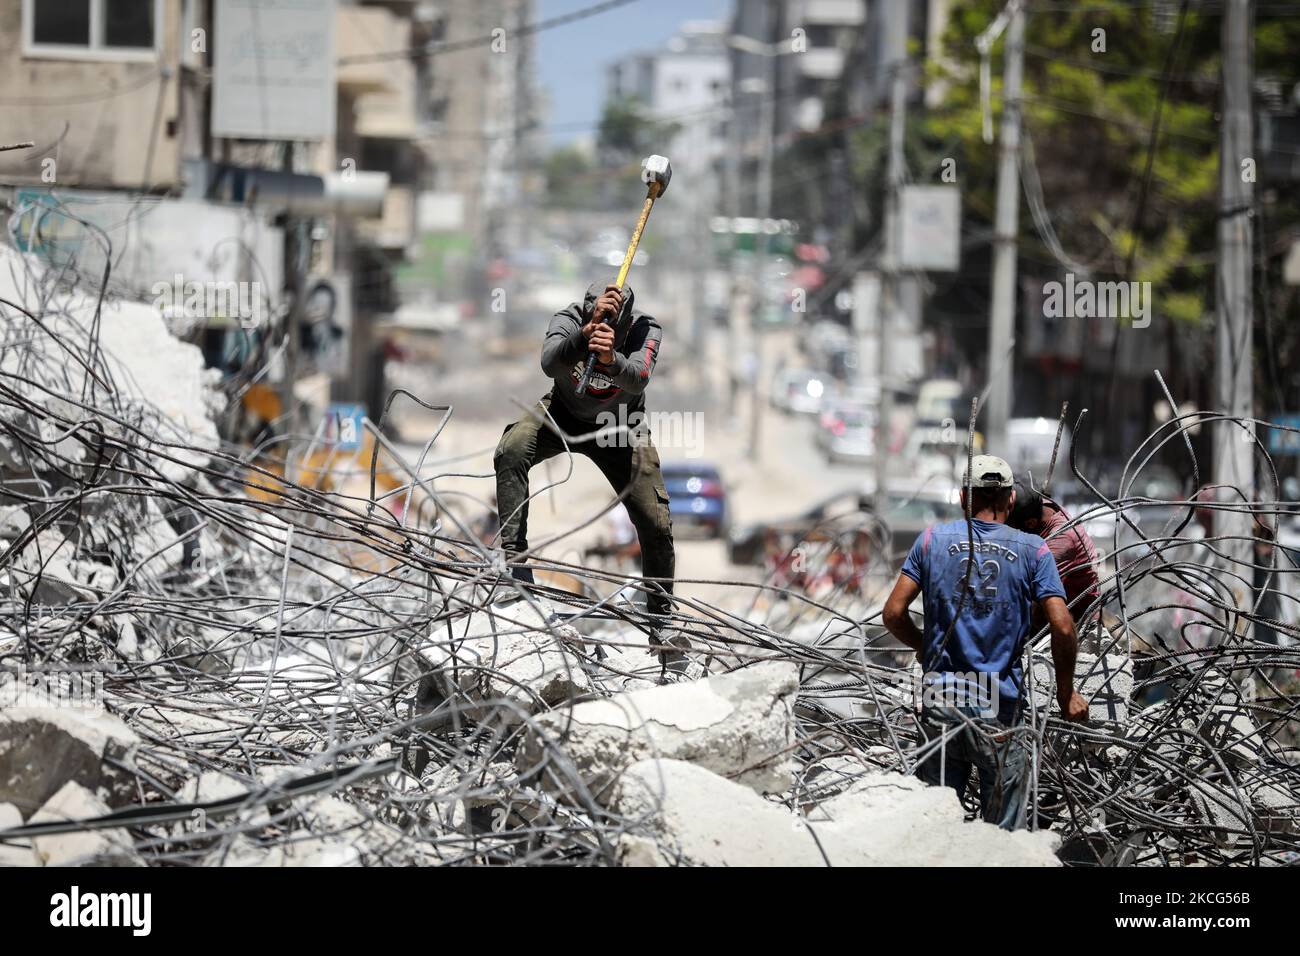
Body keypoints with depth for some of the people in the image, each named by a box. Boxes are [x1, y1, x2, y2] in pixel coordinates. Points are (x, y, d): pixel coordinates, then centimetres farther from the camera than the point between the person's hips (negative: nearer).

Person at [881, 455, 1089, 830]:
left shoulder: (933, 539, 5)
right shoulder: (1032, 549, 0)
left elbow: (894, 613, 1)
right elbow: (1063, 629, -8)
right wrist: (1066, 691, 6)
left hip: (940, 703, 1)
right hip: (1001, 709, -1)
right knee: (1003, 837, 5)